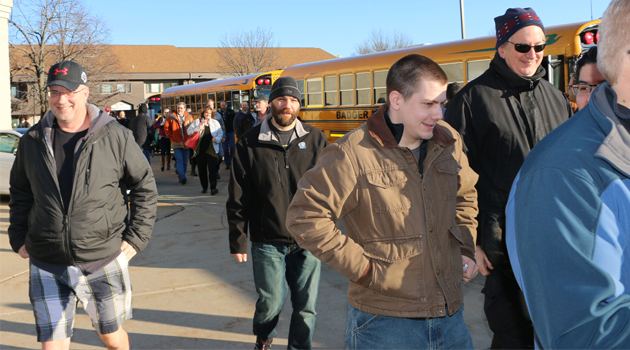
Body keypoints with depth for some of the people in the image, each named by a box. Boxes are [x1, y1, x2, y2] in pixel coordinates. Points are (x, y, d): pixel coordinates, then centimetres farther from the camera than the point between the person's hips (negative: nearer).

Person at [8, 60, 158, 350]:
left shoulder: (115, 136, -6)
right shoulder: (32, 141, 3)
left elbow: (145, 187, 3)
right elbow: (19, 193, 18)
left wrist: (135, 238, -3)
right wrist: (18, 238, 9)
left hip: (103, 261, -2)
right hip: (46, 266, 2)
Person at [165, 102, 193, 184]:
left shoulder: (189, 117, 8)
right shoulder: (171, 118, 2)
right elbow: (166, 128, 8)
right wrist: (171, 136, -1)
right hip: (176, 143, -3)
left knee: (185, 161, 6)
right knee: (179, 160, -13)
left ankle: (181, 177, 18)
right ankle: (182, 177, -19)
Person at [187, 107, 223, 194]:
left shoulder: (215, 122, 12)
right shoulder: (197, 121, 8)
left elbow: (220, 133, 12)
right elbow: (189, 131, 1)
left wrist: (216, 139, -9)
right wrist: (198, 128, -16)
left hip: (212, 150, -1)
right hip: (200, 150, 1)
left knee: (212, 168, -10)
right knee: (202, 169, 7)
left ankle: (213, 187, -12)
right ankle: (204, 187, 19)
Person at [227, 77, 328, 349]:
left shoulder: (316, 139, 2)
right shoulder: (250, 143, 0)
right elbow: (238, 199, 1)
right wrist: (238, 240, -1)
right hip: (268, 242, -1)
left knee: (306, 306, 5)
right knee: (271, 302, 5)